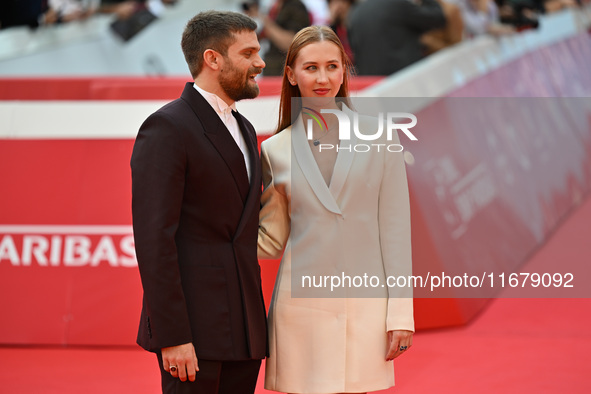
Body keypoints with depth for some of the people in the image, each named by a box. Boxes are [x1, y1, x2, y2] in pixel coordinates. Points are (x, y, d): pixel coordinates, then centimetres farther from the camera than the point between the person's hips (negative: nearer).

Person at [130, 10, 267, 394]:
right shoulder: (167, 128, -9)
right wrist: (173, 337, -20)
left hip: (244, 330, 8)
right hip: (192, 327, -8)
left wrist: (256, 321, 16)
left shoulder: (243, 129, 18)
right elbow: (154, 238, -15)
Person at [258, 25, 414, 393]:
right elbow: (272, 239, 11)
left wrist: (400, 314, -2)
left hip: (363, 306, 0)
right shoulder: (276, 150, 7)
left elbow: (395, 228, 2)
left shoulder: (379, 138, 3)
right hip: (301, 305, 1)